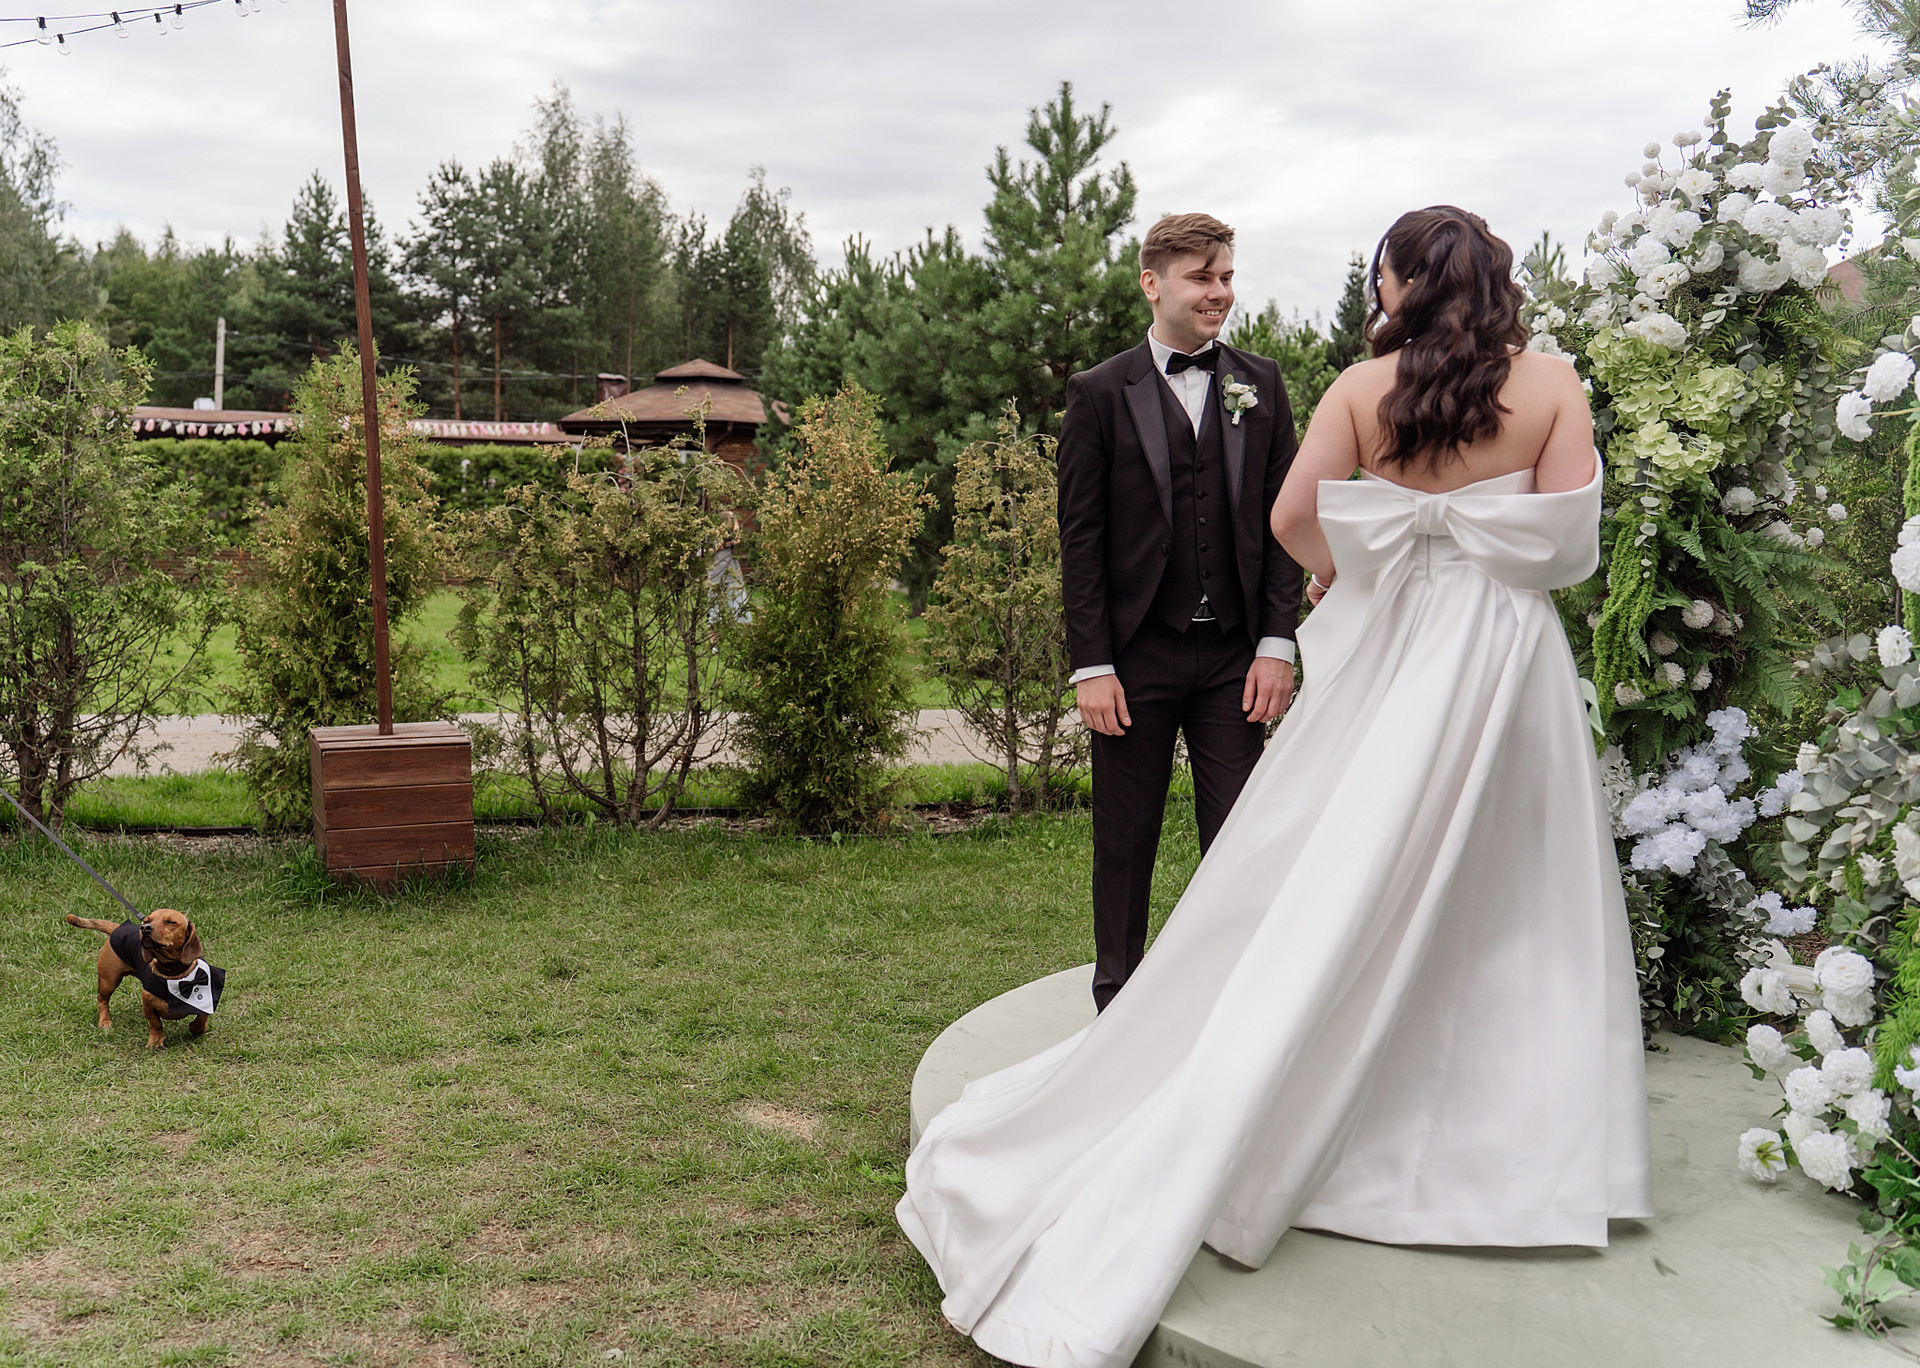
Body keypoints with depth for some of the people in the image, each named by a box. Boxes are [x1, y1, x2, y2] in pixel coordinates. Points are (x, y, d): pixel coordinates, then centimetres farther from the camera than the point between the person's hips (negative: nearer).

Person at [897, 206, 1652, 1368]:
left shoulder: (1365, 387, -3)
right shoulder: (1551, 382, -3)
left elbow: (1293, 515, -9)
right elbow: (1570, 541, -8)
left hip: (1385, 655, 1)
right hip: (1507, 659, 0)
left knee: (1334, 894, 8)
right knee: (1507, 901, 11)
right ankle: (1512, 1139, 22)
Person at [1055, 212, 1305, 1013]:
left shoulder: (1260, 385, 8)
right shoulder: (1102, 393, 0)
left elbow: (1283, 520, 7)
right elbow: (1079, 537, -3)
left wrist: (1277, 643, -1)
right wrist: (1091, 665, -8)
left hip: (1236, 655, 2)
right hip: (1135, 655, -2)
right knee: (1124, 847, 9)